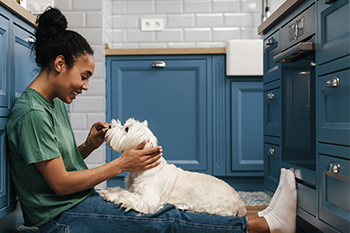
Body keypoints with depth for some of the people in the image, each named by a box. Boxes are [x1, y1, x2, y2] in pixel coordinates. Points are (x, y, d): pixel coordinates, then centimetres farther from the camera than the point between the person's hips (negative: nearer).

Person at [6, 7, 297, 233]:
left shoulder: (55, 104, 12)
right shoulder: (32, 113, -19)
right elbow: (59, 183, -20)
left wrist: (88, 146, -2)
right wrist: (122, 164, -15)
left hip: (81, 203, 9)